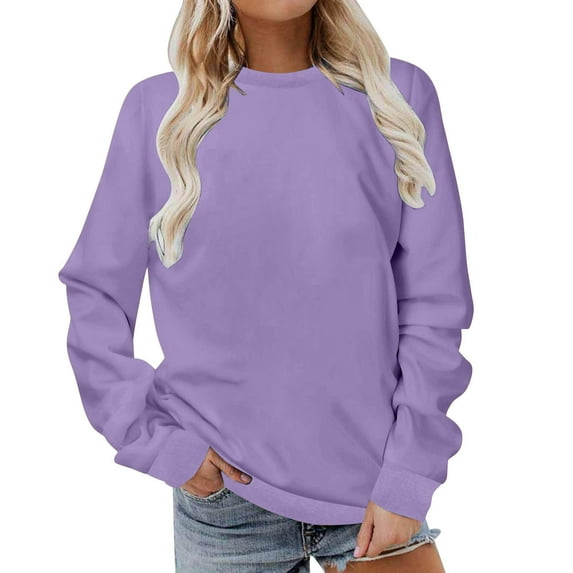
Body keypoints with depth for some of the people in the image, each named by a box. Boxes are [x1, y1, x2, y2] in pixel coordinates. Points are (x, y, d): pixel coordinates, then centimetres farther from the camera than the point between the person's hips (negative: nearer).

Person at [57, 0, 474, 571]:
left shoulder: (400, 96, -1)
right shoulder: (157, 109, -2)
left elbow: (434, 304, -3)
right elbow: (96, 293, 2)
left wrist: (407, 480, -7)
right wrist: (156, 440, -6)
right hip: (223, 491, 0)